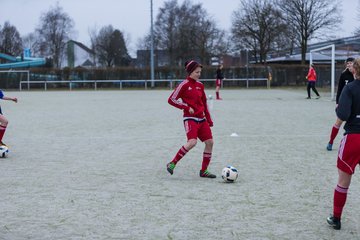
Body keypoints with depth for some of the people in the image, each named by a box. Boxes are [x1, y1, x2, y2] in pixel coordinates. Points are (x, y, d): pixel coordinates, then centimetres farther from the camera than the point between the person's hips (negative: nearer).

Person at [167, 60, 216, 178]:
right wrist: (187, 107, -12)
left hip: (201, 119, 7)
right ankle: (172, 164, -11)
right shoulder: (184, 85, -7)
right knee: (192, 142, -25)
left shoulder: (200, 85, 13)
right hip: (190, 118, -7)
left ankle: (204, 170, 12)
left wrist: (209, 119, 18)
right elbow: (171, 100, -8)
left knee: (210, 142, 1)